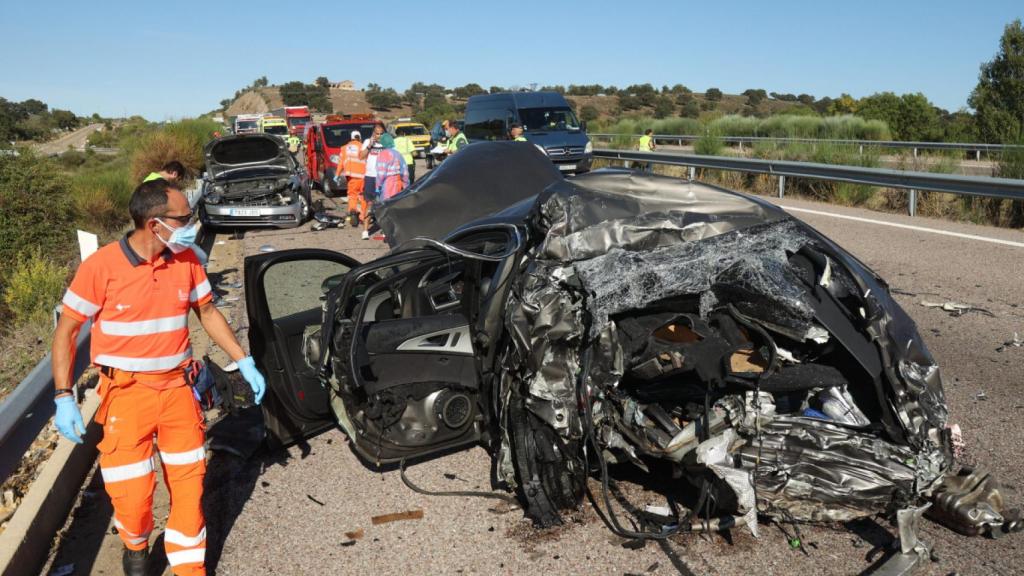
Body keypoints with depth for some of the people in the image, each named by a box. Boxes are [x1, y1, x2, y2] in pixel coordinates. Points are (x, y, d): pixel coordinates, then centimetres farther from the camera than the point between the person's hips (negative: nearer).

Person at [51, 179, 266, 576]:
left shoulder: (186, 260, -4)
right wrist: (64, 397, -10)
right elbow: (66, 330, -6)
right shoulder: (101, 267, -16)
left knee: (188, 482, 9)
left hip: (178, 387, 3)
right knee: (131, 493, 3)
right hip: (126, 393, -3)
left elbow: (207, 313, 9)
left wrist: (244, 361, 4)